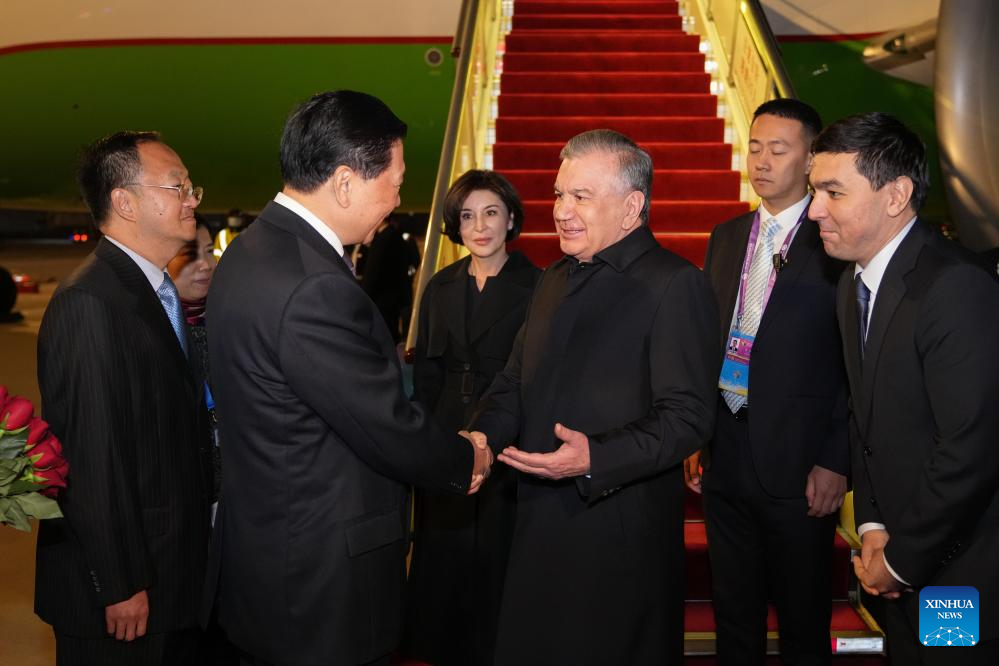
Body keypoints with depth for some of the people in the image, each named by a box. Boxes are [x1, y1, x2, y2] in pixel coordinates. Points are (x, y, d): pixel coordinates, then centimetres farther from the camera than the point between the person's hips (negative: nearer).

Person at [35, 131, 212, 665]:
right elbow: (93, 456, -23)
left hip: (173, 569, 9)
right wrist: (120, 585, -20)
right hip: (122, 591, -9)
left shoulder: (157, 293, 10)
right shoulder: (89, 303, -21)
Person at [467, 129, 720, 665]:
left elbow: (687, 416, -18)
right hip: (538, 522, 7)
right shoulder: (554, 280, 13)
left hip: (621, 535, -7)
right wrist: (484, 434, -4)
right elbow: (516, 380, 16)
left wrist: (594, 458, -29)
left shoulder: (675, 285, -12)